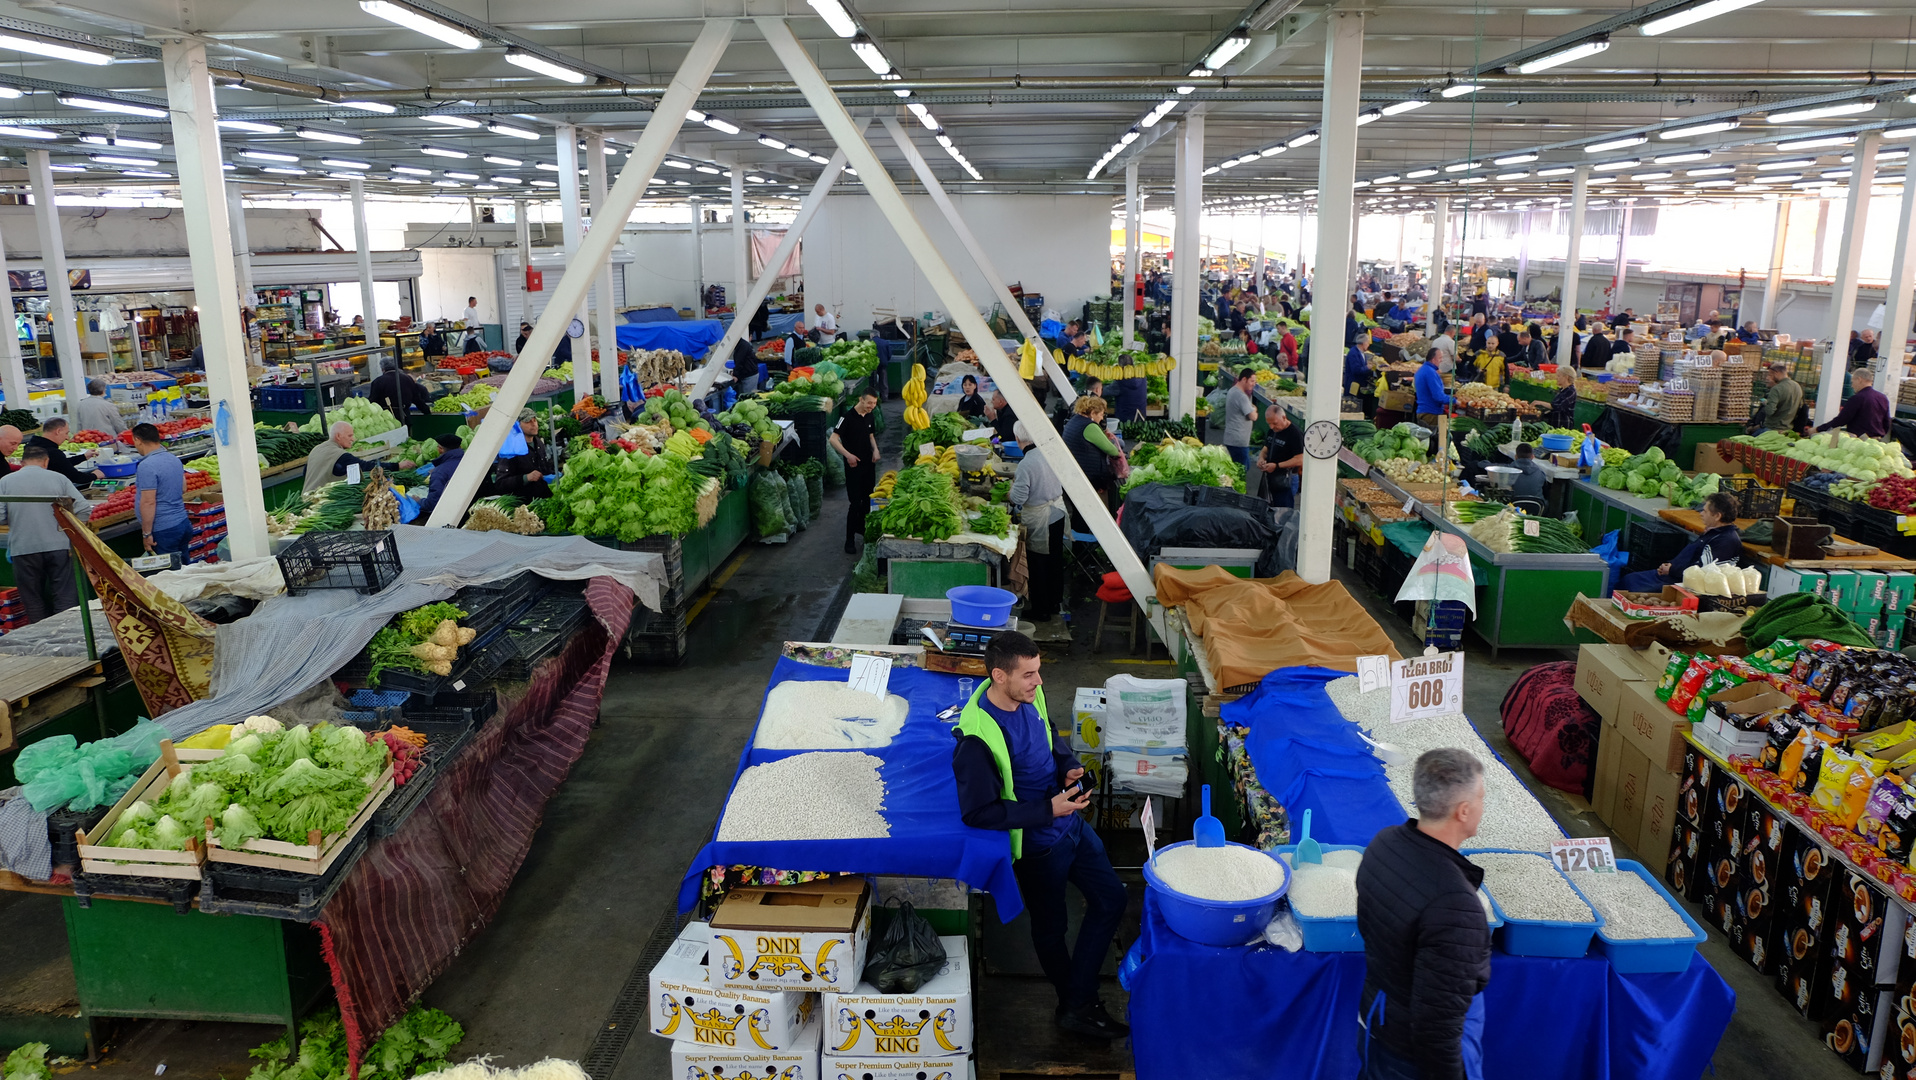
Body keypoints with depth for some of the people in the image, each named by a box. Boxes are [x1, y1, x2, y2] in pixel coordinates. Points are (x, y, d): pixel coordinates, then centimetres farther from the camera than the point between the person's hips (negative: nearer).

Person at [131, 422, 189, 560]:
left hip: (163, 530, -8)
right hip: (183, 523, 9)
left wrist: (146, 534, -17)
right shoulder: (174, 459, 9)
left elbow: (148, 502, -21)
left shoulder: (147, 466, -18)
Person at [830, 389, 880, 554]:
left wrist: (875, 449, 4)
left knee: (867, 500, 16)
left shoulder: (869, 416, 6)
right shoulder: (848, 418, -17)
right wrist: (848, 455, -30)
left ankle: (861, 528, 34)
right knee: (855, 503, -6)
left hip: (868, 464, 7)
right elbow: (833, 439, -21)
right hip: (854, 465, -7)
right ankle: (850, 540, 1)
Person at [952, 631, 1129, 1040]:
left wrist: (1069, 768, -8)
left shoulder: (1029, 696, -7)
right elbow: (978, 812, -27)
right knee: (1050, 929, 15)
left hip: (1070, 822, 8)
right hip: (1037, 844, -8)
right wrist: (1049, 810, -27)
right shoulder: (977, 738, -31)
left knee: (1111, 899, 14)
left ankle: (1078, 1004, 25)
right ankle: (1075, 1005, 40)